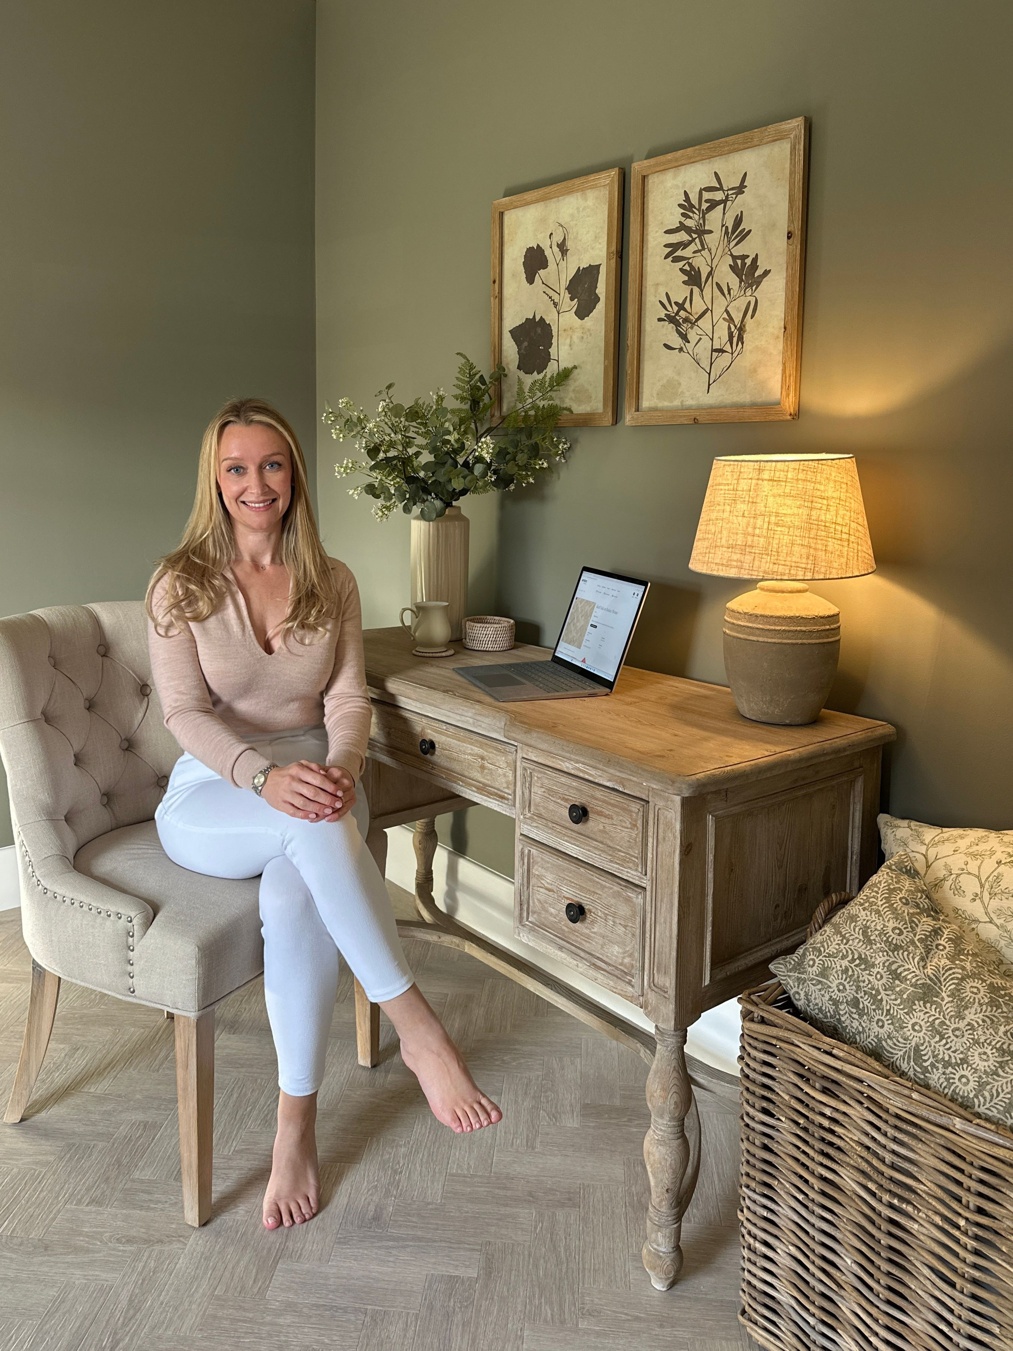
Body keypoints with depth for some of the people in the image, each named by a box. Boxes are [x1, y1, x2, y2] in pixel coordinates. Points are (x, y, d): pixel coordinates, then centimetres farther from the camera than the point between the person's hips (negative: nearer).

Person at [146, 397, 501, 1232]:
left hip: (313, 777, 2)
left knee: (295, 895, -33)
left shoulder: (332, 583, 6)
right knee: (311, 827, -38)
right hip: (212, 796, -1)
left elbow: (348, 698, 0)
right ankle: (417, 1027, -30)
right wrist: (264, 776, -30)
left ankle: (297, 1125, -17)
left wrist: (341, 765, -23)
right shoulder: (181, 584, -2)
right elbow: (185, 713, -10)